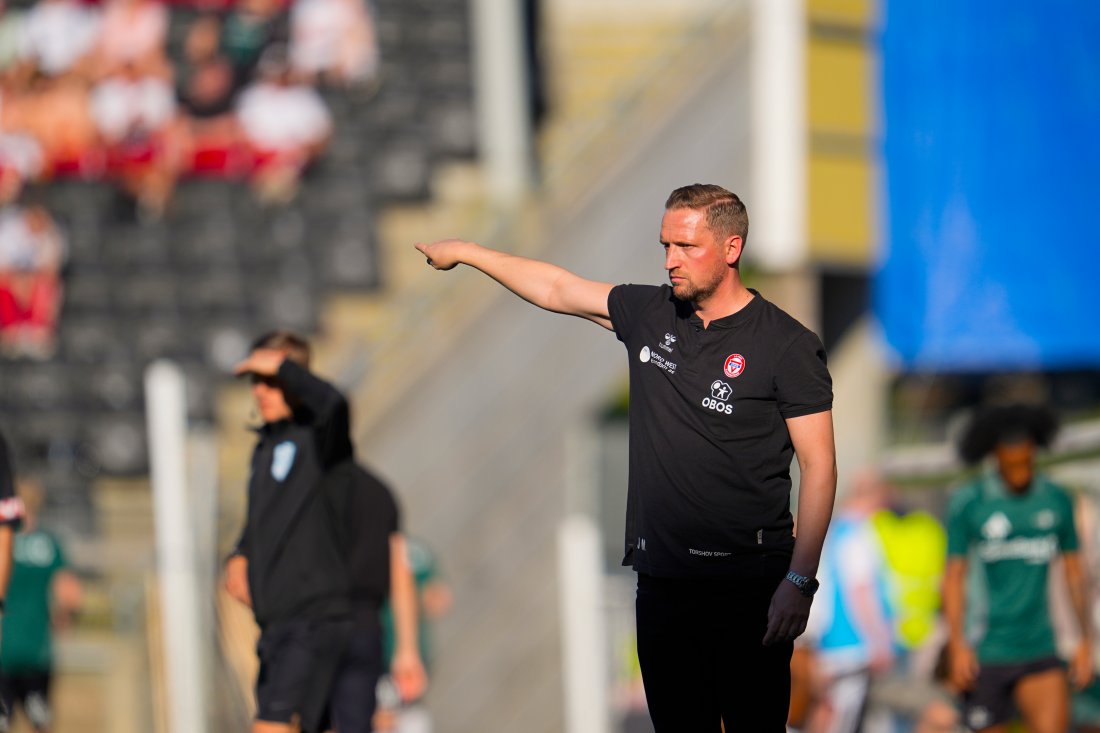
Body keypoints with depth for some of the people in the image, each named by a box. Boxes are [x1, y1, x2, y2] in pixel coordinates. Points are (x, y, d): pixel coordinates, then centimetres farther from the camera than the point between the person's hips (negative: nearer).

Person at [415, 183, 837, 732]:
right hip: (663, 578, 5)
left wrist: (799, 582, -14)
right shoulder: (649, 315, 9)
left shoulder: (787, 346, -7)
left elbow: (818, 466, -8)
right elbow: (556, 288, 23)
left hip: (749, 584, -5)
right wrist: (465, 252, 29)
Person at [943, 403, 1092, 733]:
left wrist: (1086, 641, 10)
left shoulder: (1057, 500, 6)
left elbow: (1074, 571, 13)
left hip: (1040, 652, 2)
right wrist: (957, 644, -10)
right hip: (986, 653, -2)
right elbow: (954, 576, -2)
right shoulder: (968, 504, -3)